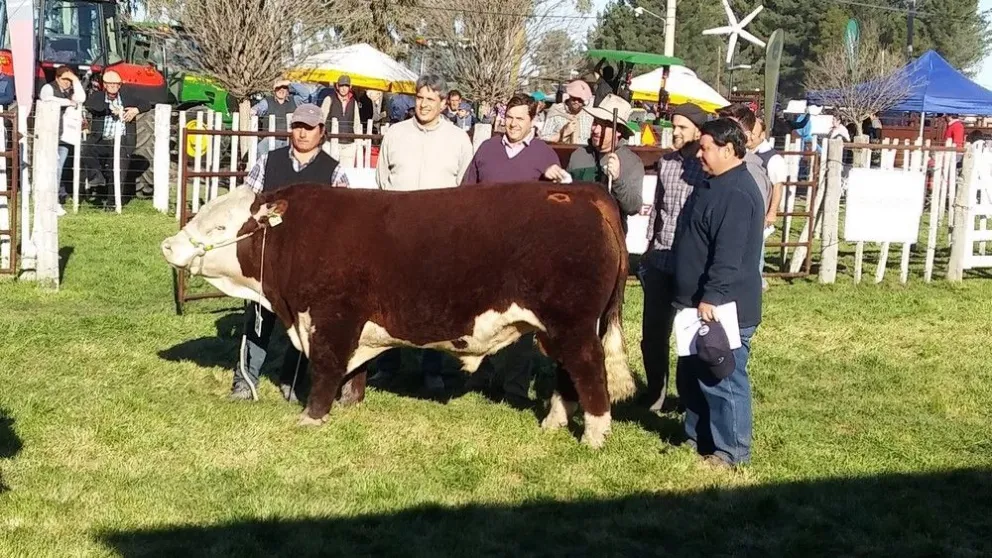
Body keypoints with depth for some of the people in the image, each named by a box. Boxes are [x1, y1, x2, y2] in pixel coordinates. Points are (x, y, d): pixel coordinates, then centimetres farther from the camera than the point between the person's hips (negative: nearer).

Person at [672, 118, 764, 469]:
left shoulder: (736, 193, -20)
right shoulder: (717, 185, 15)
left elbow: (729, 256, -27)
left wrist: (711, 298, -27)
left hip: (724, 308, -11)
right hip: (700, 303, 11)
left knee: (723, 380, -3)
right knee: (692, 377, 18)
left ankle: (731, 452, 7)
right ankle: (697, 438, 30)